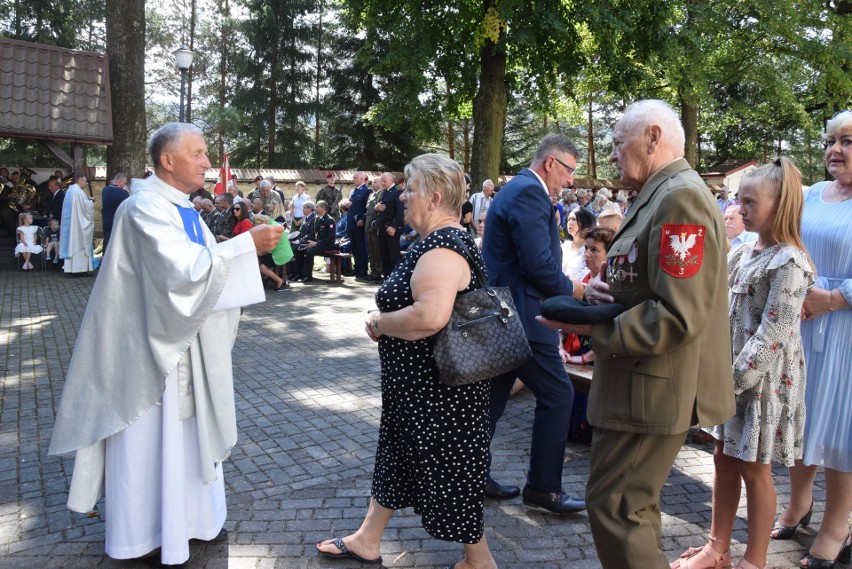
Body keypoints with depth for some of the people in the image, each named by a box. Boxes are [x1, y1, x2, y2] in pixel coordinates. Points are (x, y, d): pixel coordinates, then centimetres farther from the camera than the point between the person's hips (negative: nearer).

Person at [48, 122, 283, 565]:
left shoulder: (182, 207, 10)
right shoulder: (146, 207, -19)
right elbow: (184, 269, -30)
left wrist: (249, 251, 0)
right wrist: (246, 245, -28)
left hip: (184, 341, 9)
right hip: (151, 344, -9)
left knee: (188, 430, 18)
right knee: (151, 441, 5)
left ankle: (188, 517, 34)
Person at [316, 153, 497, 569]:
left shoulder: (441, 249, -24)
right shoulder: (444, 239, 9)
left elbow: (430, 316, -38)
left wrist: (379, 323, -20)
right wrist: (385, 318, 4)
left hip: (437, 386, -11)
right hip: (418, 380, 11)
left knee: (444, 463, 5)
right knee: (397, 453, 21)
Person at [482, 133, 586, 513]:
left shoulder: (515, 188, 18)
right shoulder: (530, 192, -16)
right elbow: (540, 264, -23)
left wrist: (561, 289, 13)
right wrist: (569, 290, -6)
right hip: (521, 316, -11)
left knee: (493, 396, 16)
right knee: (557, 394, 0)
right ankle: (543, 488, 11)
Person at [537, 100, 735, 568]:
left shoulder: (681, 198, -20)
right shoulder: (659, 196, 13)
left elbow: (678, 318, -26)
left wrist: (594, 329, -20)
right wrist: (602, 290, 0)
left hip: (654, 387, -10)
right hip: (642, 382, 10)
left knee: (613, 506, -1)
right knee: (634, 505, 23)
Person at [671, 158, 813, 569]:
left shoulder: (789, 263, -16)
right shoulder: (743, 253, 7)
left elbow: (772, 335, -20)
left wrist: (734, 379, -20)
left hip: (763, 378, -7)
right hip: (730, 370, 7)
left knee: (754, 469, 5)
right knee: (724, 459, 14)